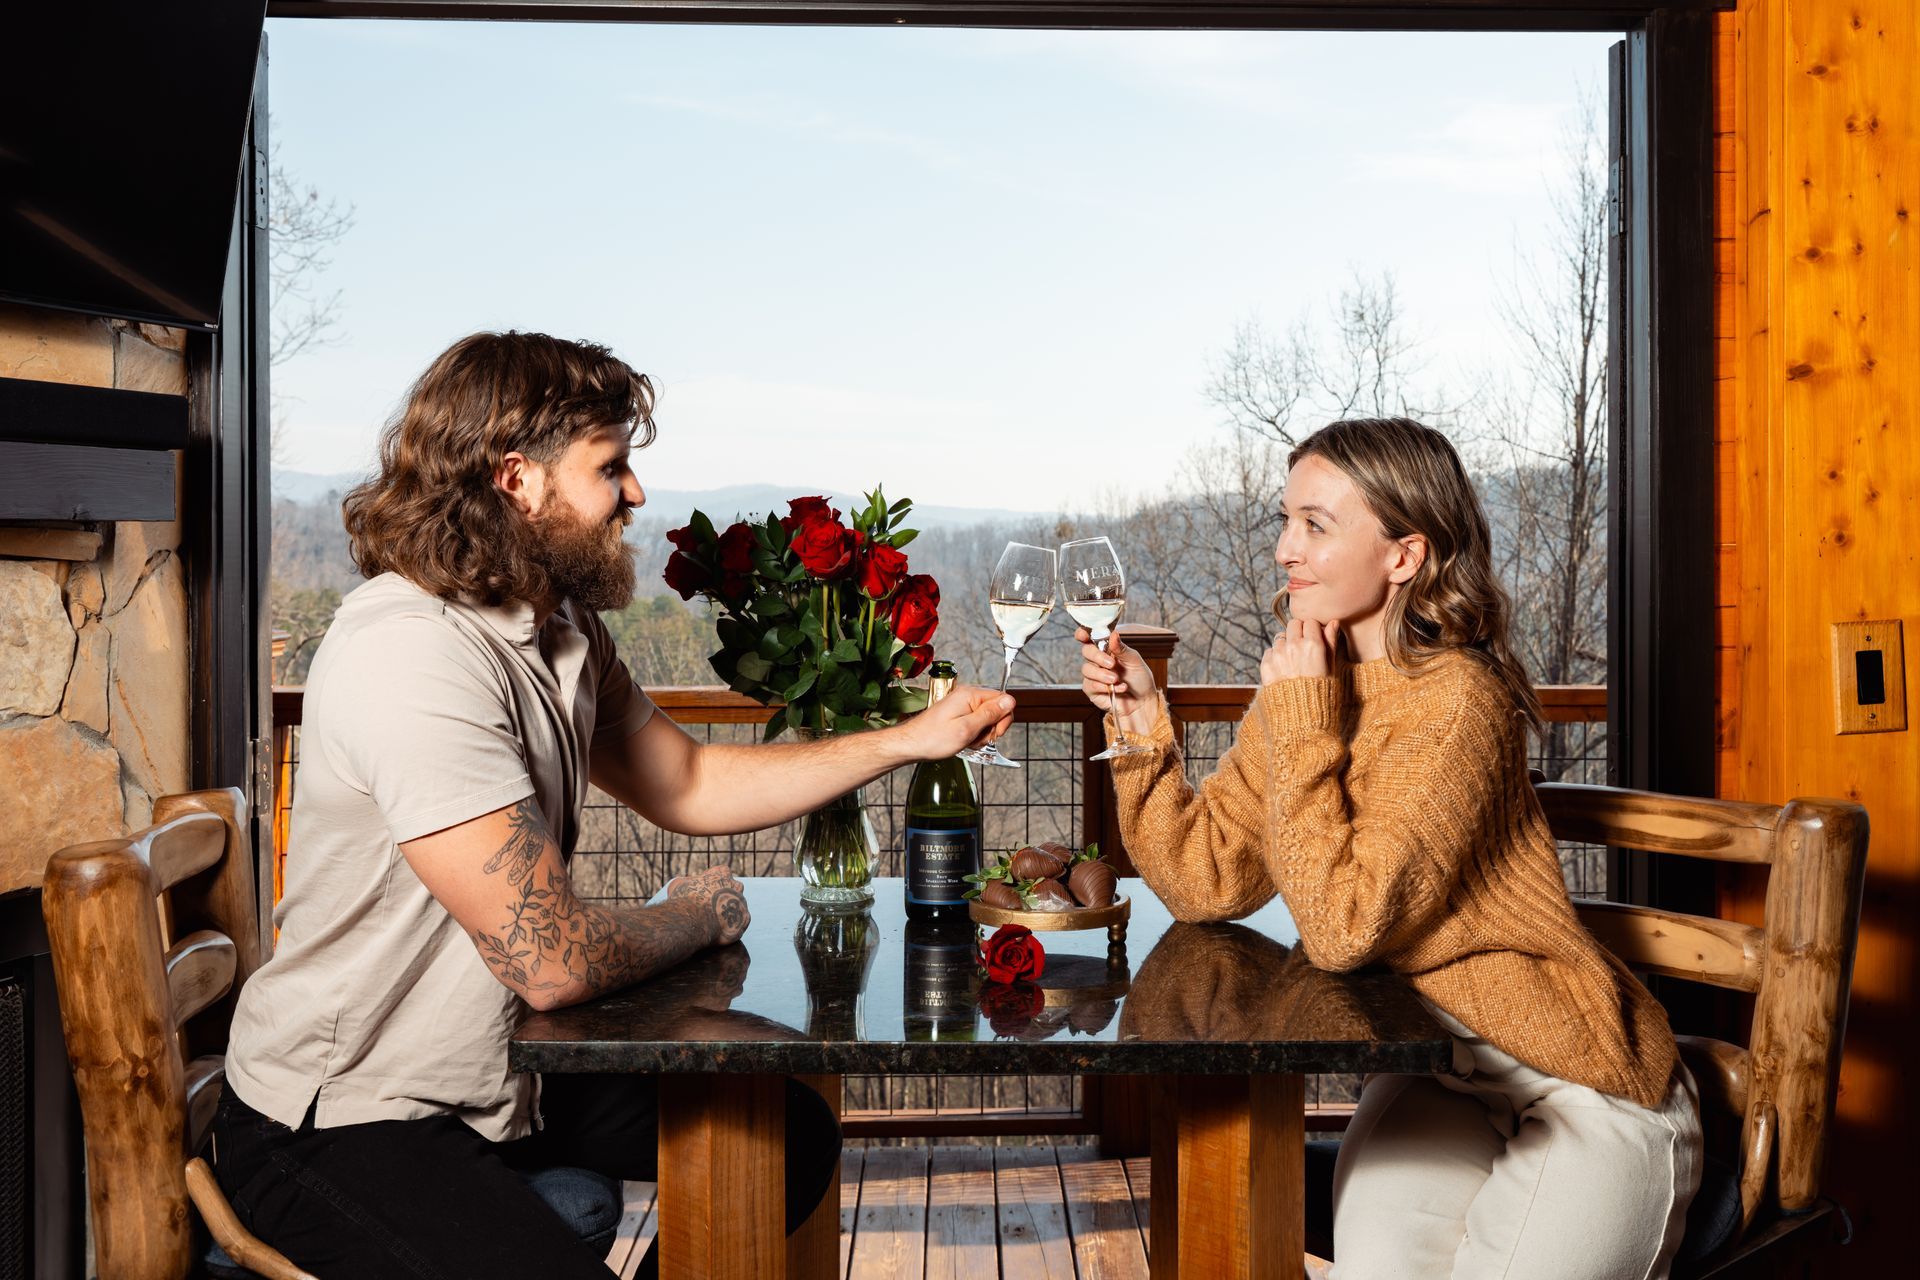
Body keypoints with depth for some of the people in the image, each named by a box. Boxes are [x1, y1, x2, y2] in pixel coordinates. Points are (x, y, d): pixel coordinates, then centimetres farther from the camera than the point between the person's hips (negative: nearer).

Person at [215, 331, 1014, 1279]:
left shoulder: (558, 629, 2)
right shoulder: (412, 656, -28)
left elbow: (686, 785, 13)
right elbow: (554, 960, -28)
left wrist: (910, 741, 6)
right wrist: (696, 917, -7)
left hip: (503, 1070, 9)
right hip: (337, 1127, -9)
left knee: (792, 1134, 10)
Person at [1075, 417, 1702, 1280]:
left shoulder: (1455, 699, -22)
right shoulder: (1307, 689, 2)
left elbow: (1343, 926, -27)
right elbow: (1207, 880, -2)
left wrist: (1302, 721, -23)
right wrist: (1143, 717, -10)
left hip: (1578, 1090, -5)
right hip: (1429, 1079, 5)